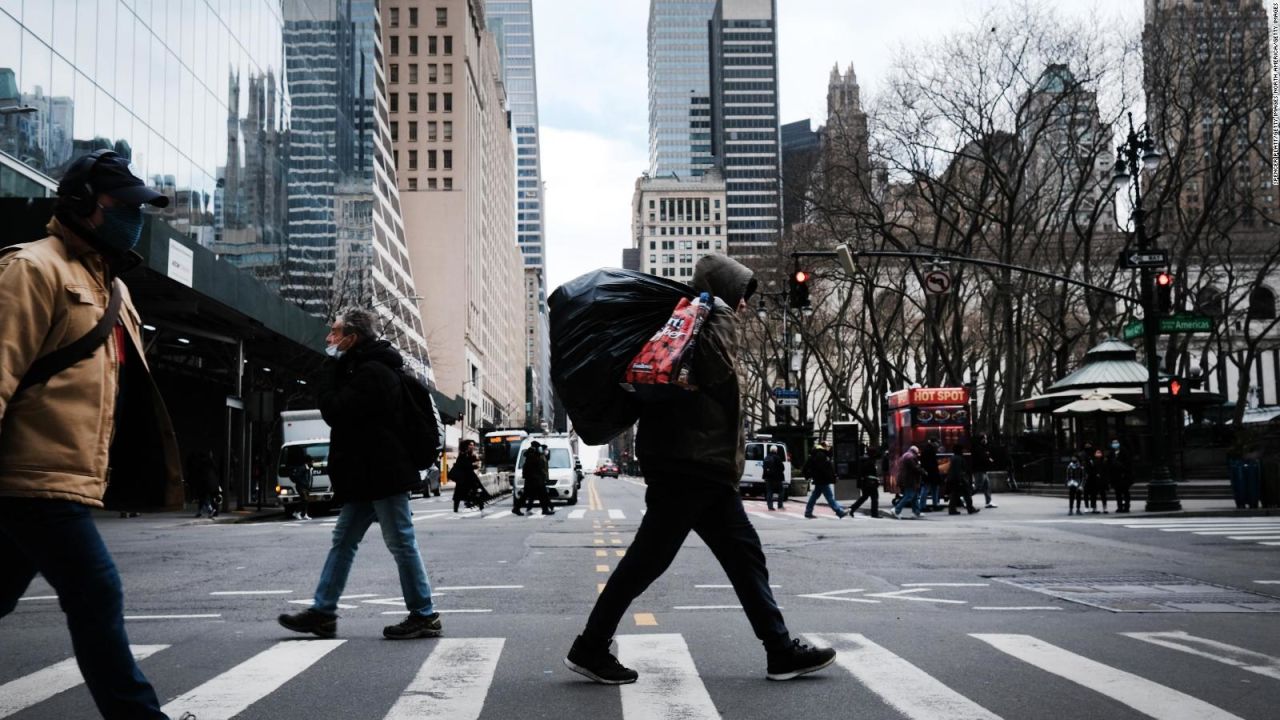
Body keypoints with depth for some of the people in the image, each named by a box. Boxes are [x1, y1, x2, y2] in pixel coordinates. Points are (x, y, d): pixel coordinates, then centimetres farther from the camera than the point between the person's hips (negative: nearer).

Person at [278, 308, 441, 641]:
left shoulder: (372, 373, -17)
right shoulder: (361, 369, 17)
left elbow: (335, 411, -20)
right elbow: (341, 409, 23)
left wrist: (330, 368, -12)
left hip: (383, 475, -11)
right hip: (368, 477, 11)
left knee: (402, 543, -3)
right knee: (343, 540, 11)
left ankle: (424, 615, 5)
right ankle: (323, 612, 16)